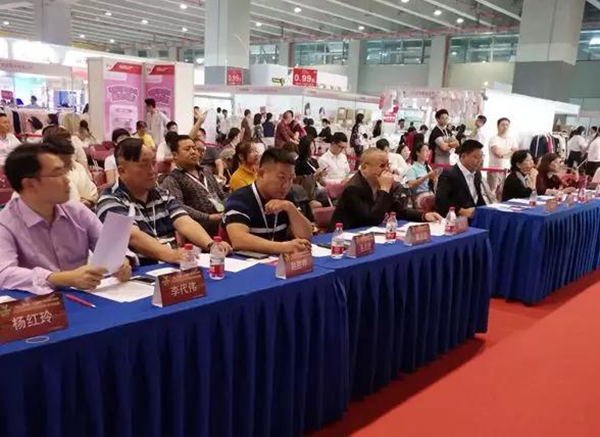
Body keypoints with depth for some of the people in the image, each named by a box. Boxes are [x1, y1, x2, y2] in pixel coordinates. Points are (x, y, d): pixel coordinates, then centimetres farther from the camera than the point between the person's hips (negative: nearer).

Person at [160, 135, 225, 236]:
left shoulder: (206, 172, 22)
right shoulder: (172, 179, 0)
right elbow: (177, 207, -15)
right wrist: (208, 218, -19)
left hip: (224, 225, 6)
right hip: (203, 231, -5)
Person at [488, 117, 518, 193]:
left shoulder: (512, 140, 14)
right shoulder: (494, 139, -3)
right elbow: (498, 152, -18)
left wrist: (503, 153, -13)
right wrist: (511, 151, -2)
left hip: (507, 170, 5)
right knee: (493, 192, -8)